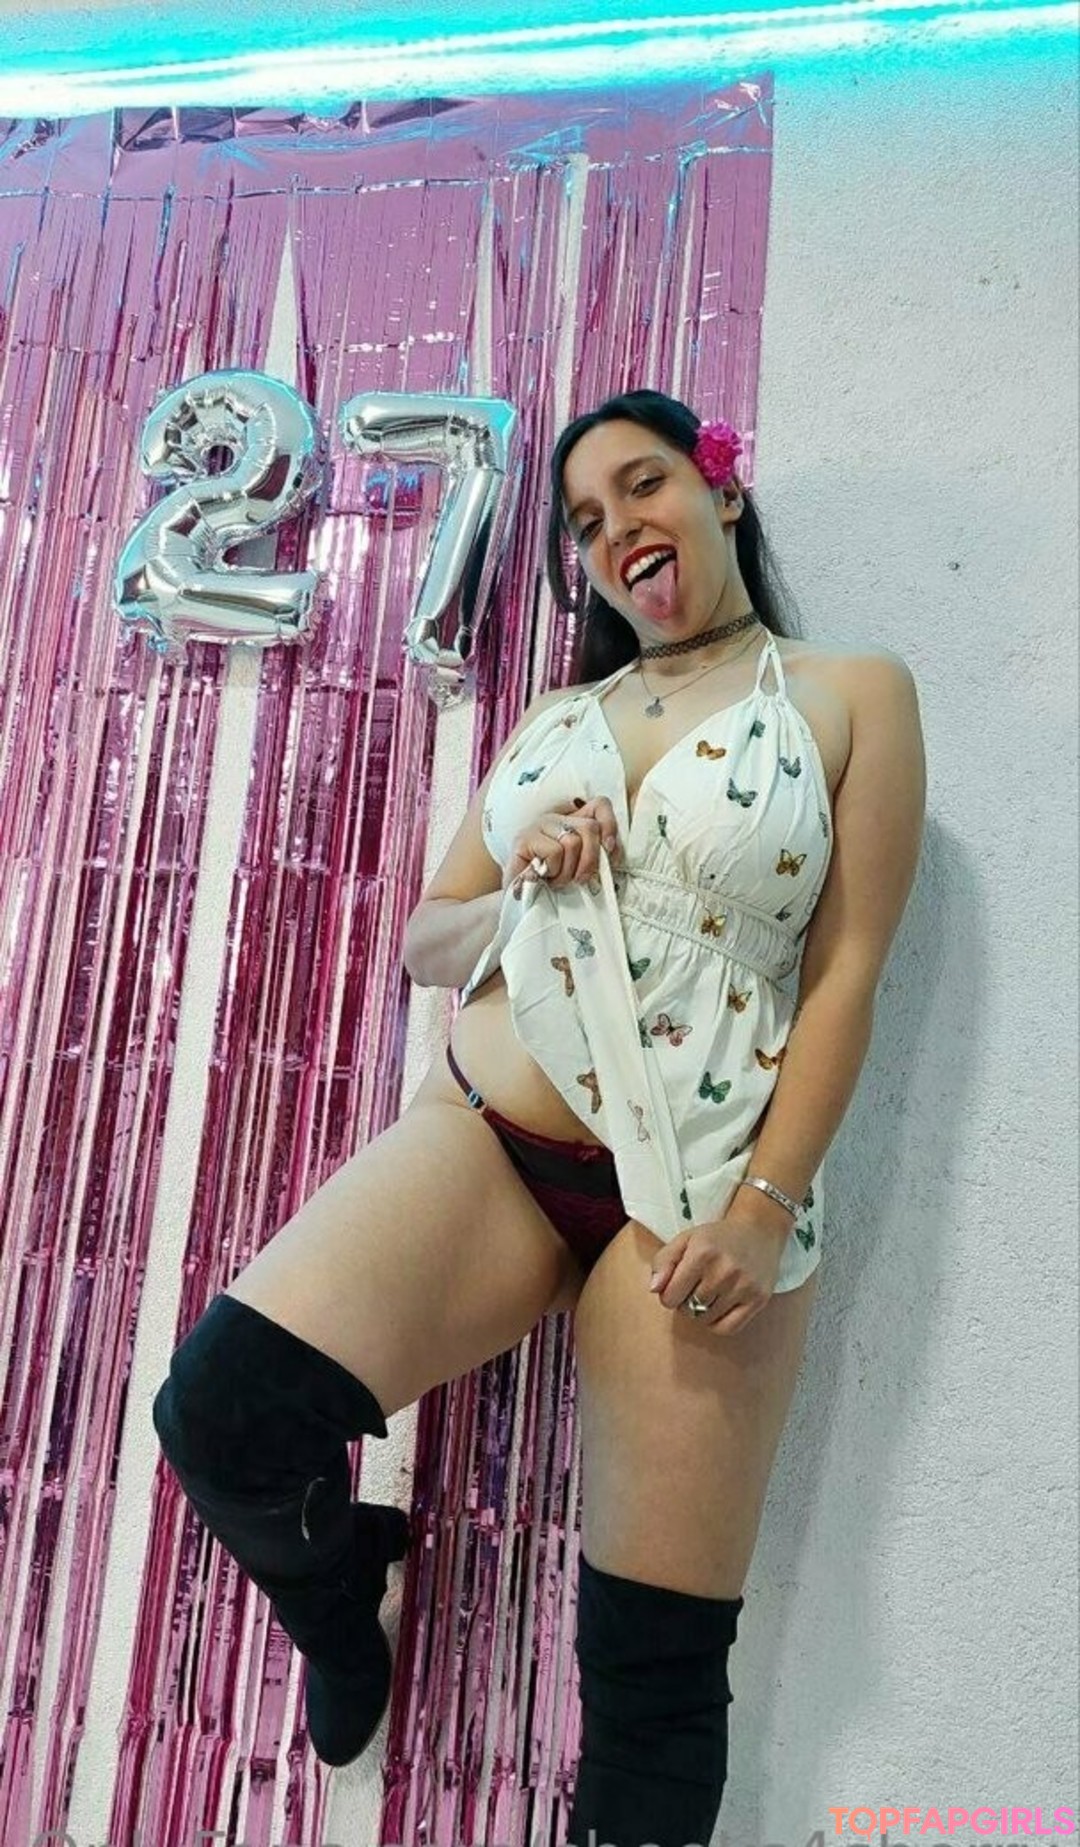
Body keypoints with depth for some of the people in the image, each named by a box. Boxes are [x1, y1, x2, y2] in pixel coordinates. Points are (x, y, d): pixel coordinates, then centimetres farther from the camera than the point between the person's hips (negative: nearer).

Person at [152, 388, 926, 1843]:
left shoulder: (851, 695, 5)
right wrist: (518, 897, -5)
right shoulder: (552, 721, 17)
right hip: (485, 1144, 3)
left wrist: (766, 1207, -11)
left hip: (698, 1192, -3)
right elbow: (427, 937, 18)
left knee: (656, 1671, 0)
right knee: (220, 1405, -16)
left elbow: (849, 969, -3)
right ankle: (341, 1597, 17)